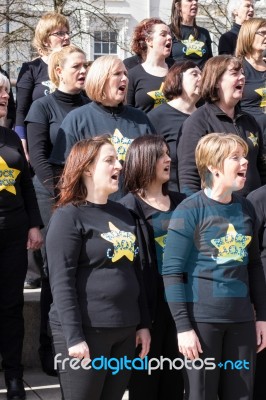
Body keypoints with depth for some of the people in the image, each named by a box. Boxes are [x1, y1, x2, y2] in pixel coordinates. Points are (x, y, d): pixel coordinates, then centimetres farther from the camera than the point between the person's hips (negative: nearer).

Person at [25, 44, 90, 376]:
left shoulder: (91, 106, 11)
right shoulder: (43, 106, 0)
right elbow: (38, 156, -6)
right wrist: (61, 194, -14)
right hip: (54, 198, -3)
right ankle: (50, 350, 9)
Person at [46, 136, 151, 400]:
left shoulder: (122, 214, 15)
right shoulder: (68, 217, -8)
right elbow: (61, 282, -14)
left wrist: (143, 324, 15)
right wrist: (73, 336, -19)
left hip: (124, 329, 7)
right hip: (85, 330, -7)